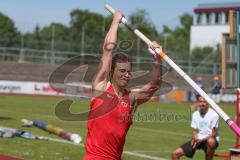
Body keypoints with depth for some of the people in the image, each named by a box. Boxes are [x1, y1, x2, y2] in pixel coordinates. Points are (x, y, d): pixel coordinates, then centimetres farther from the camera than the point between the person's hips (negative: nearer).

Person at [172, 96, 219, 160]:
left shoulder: (213, 114, -10)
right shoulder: (195, 114, 8)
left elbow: (213, 134, -12)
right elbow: (195, 131, 12)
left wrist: (201, 140, -22)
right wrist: (194, 138, -11)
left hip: (209, 139, -5)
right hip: (198, 140, 5)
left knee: (211, 141, -44)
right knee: (175, 153, -8)